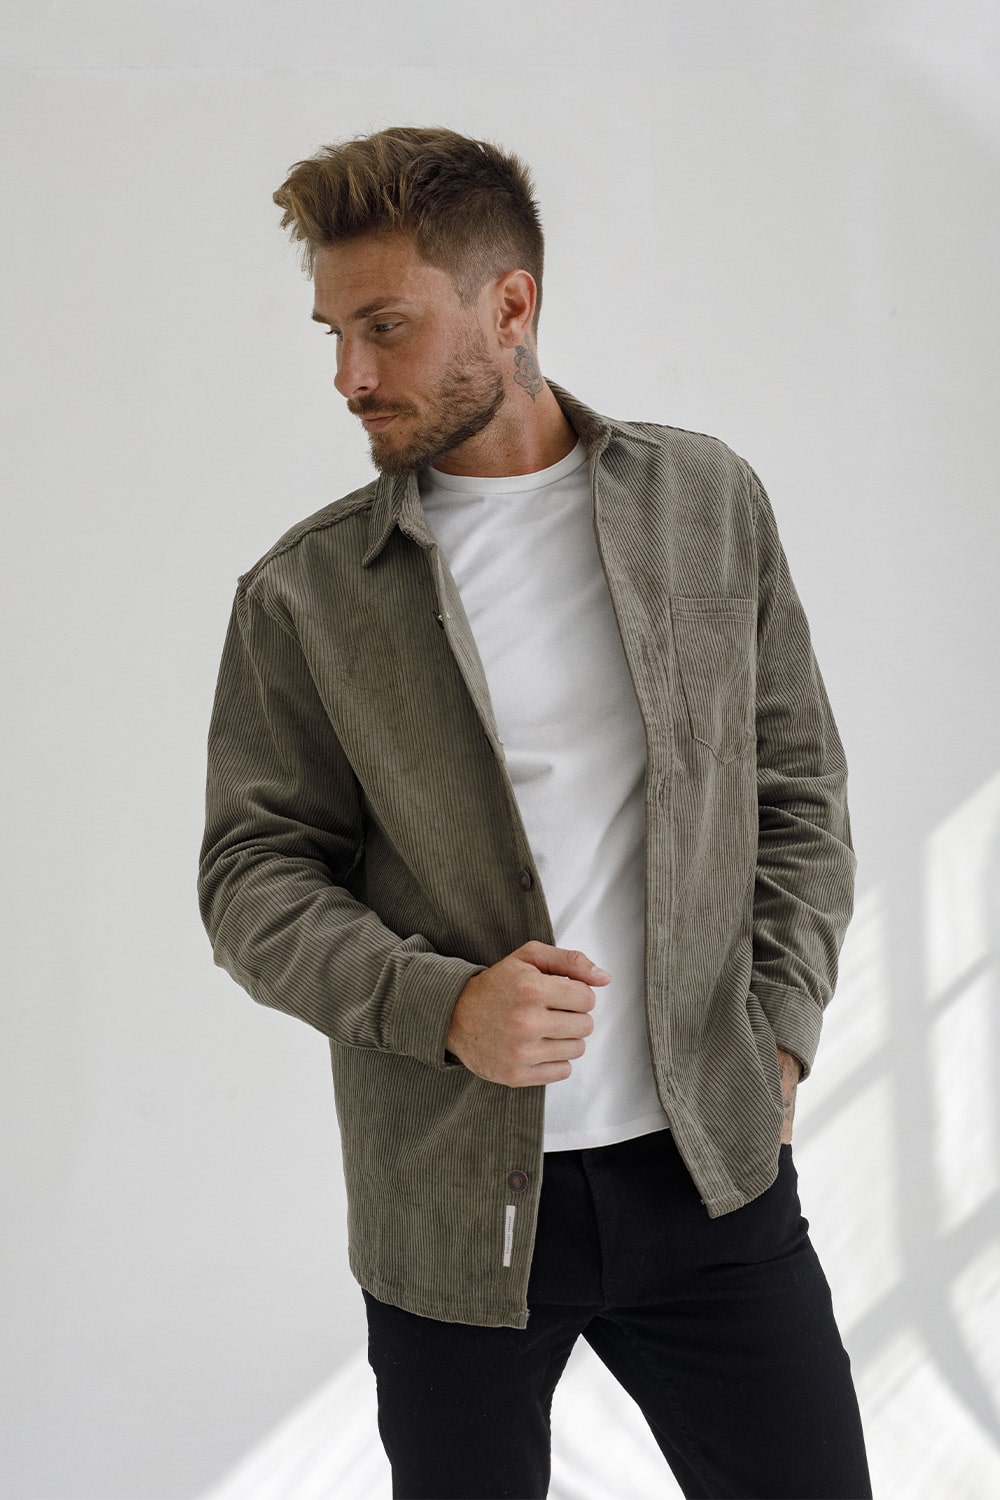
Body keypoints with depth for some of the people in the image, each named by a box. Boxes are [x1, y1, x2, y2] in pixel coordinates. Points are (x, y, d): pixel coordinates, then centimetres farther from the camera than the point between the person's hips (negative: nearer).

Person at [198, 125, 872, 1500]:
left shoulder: (709, 501, 4)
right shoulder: (301, 595, -2)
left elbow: (799, 787, 9)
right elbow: (253, 876, -2)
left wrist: (778, 1035, 0)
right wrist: (443, 1006, -17)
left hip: (713, 1165, 1)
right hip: (453, 1200, -1)